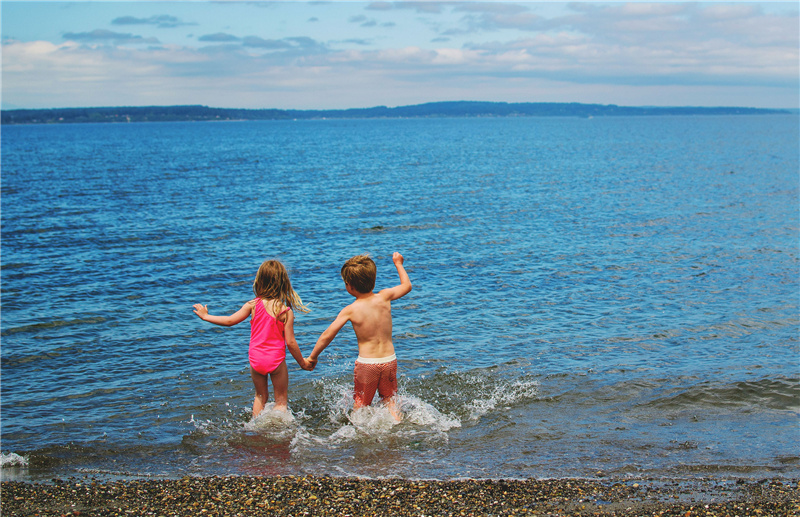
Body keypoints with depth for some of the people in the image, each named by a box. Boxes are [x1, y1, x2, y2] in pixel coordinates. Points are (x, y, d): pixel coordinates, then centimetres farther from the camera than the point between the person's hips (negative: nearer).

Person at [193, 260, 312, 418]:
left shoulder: (253, 305, -5)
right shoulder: (286, 311, -11)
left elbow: (230, 321, 1)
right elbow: (290, 342, -10)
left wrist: (206, 316, 15)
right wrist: (302, 362, 3)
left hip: (256, 359, 3)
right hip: (276, 359, -3)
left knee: (260, 396, 24)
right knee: (281, 400, 11)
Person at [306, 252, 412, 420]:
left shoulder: (350, 310, -12)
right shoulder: (384, 298, -5)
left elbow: (327, 336, -11)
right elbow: (407, 286, 14)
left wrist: (313, 357, 3)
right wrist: (398, 264, 29)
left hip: (366, 363, -3)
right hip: (389, 360, 3)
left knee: (360, 405, 12)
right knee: (389, 399, 20)